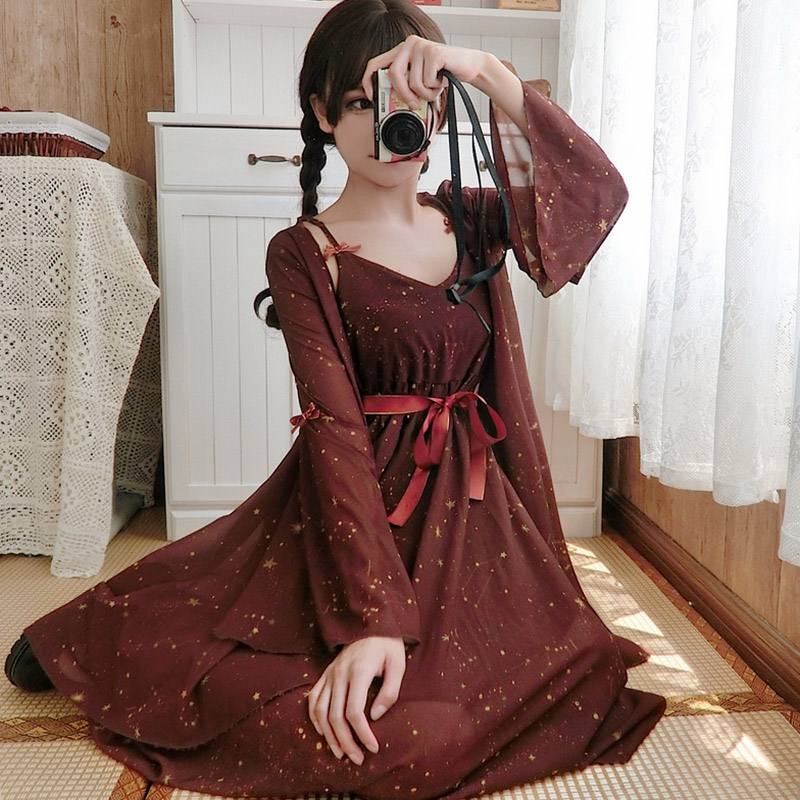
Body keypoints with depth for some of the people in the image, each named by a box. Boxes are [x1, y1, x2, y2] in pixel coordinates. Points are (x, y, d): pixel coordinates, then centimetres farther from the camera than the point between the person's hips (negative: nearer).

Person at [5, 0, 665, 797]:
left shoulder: (468, 219, 7)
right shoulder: (304, 254, -8)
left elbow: (600, 192, -10)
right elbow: (335, 429, -18)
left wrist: (488, 71, -18)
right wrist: (371, 617, -25)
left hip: (471, 502, 6)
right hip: (358, 504, -6)